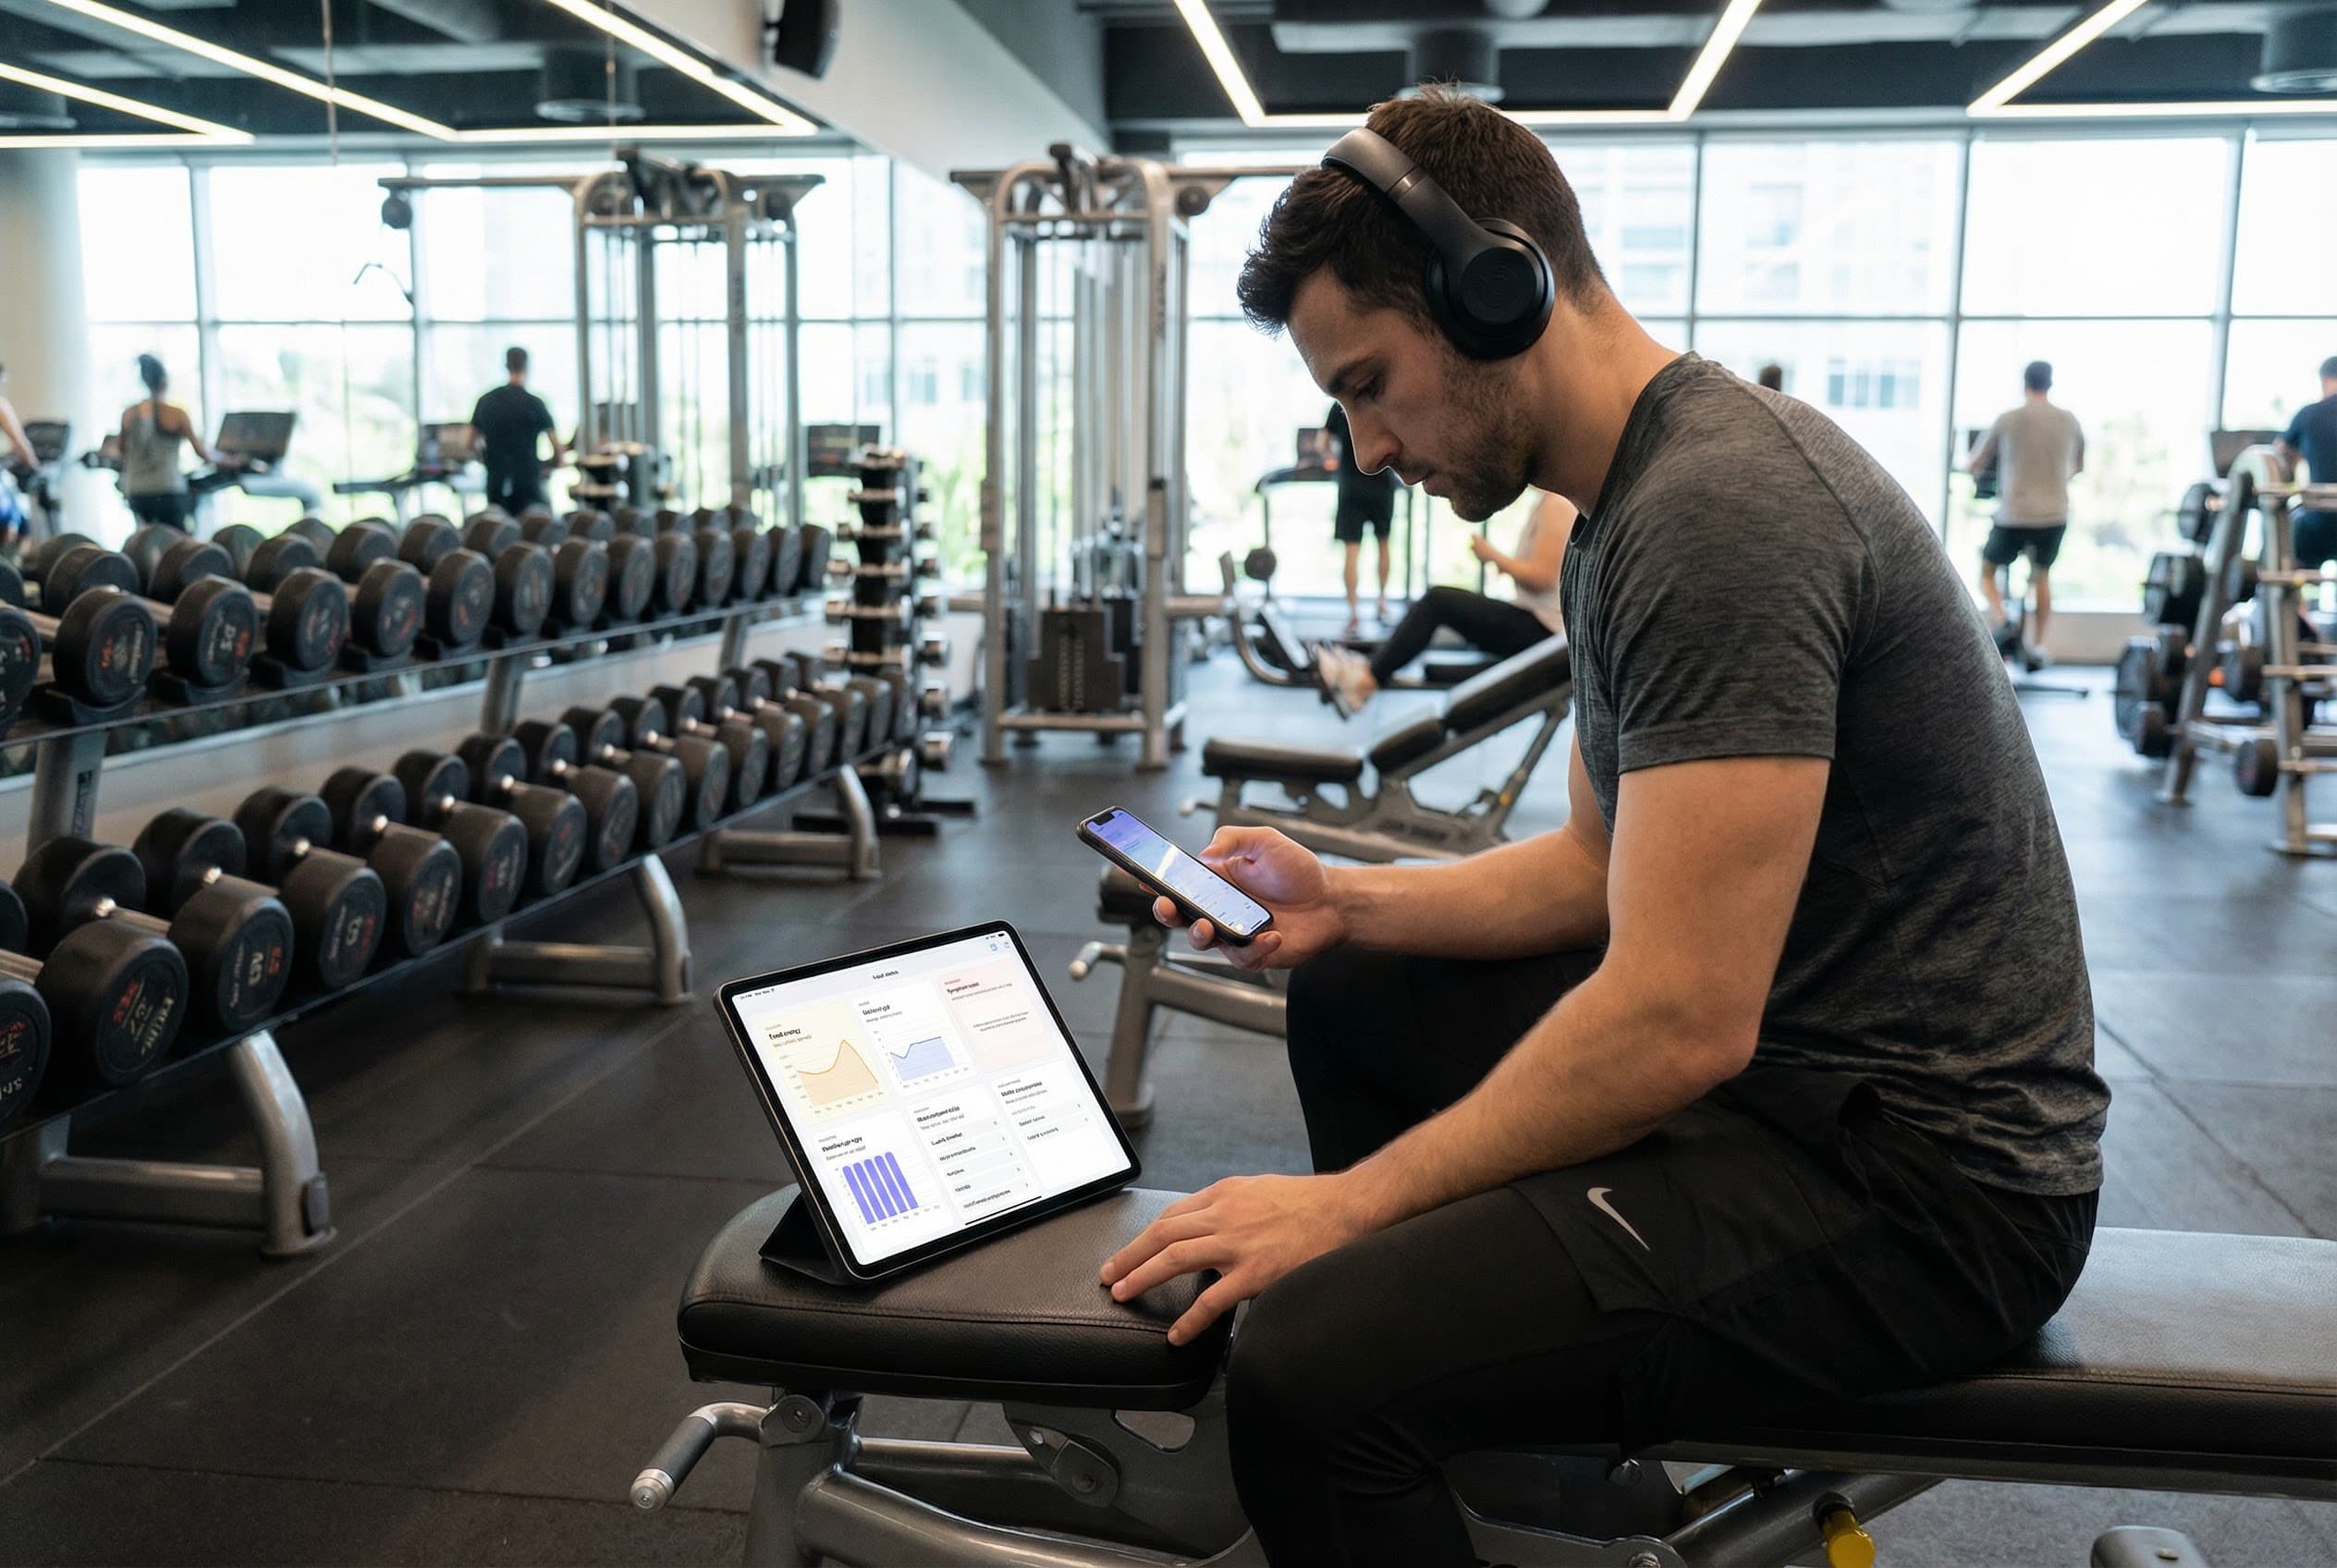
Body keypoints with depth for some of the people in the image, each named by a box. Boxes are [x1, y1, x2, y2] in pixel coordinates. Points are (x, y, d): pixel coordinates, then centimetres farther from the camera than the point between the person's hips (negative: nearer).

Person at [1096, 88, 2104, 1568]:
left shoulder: (1716, 509, -23)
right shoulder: (1644, 497, 10)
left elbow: (1680, 1017, -27)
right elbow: (1607, 865, 17)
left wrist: (1348, 1199, -17)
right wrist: (1345, 899, 6)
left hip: (1920, 1170, -10)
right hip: (1797, 1064, 11)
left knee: (1311, 1364, -25)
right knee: (1351, 996, 21)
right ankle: (1477, 1449, 30)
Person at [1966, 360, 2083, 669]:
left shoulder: (2007, 420, -5)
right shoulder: (2069, 421, 5)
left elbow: (1976, 464, 6)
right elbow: (2079, 466, 22)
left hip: (2014, 516, -3)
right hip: (2055, 515, 3)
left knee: (1987, 571, 17)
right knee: (2041, 575, 24)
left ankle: (2000, 619, -11)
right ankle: (2036, 647, 22)